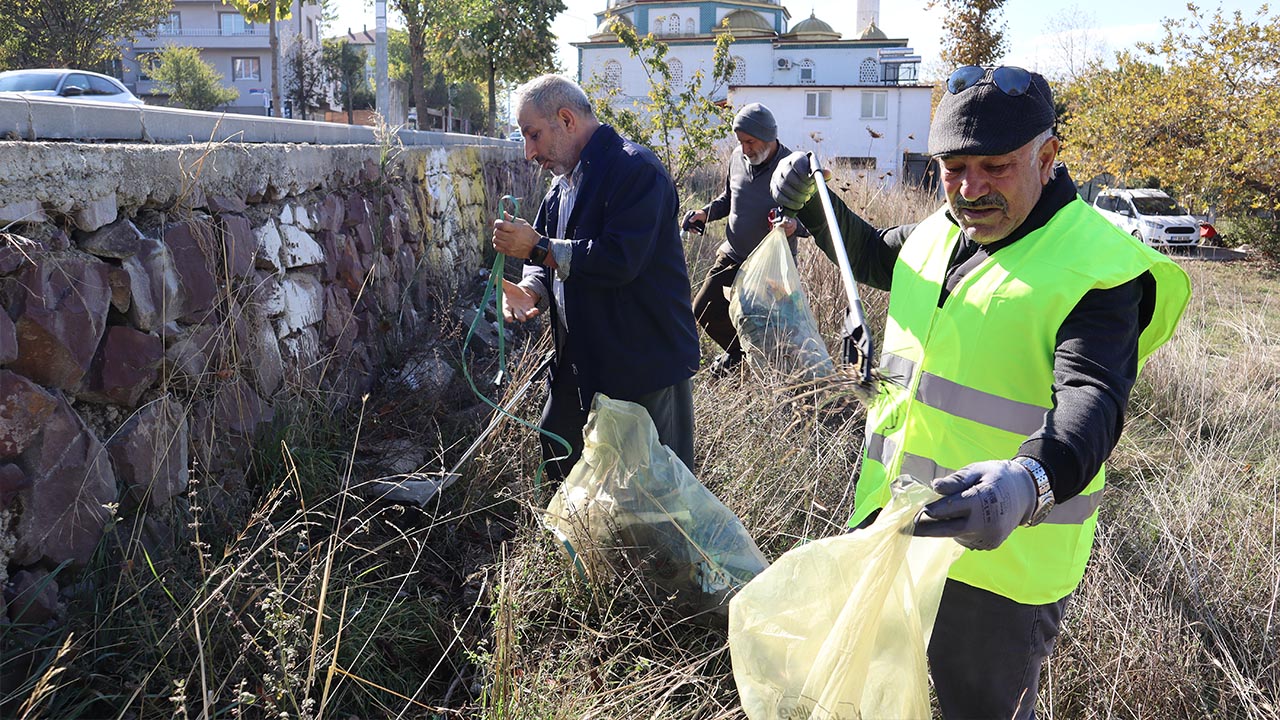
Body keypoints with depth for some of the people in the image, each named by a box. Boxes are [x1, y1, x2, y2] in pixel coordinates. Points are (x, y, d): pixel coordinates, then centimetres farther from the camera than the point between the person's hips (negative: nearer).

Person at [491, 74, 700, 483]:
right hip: (581, 365, 9)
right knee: (556, 454, 20)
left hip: (645, 365, -9)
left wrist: (537, 246, -20)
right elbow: (549, 261, 17)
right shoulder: (565, 182, 14)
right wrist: (530, 290, -6)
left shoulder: (636, 169, -16)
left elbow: (620, 260, -27)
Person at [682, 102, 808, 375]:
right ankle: (736, 350, 35)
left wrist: (795, 226, -35)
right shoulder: (738, 158, -1)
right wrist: (704, 213, 0)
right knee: (704, 309, 9)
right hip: (732, 256, 6)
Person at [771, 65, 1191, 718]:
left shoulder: (1098, 264, -18)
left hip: (1000, 551, -7)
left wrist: (1030, 481, -52)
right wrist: (811, 202, 10)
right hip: (888, 517, 7)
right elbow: (873, 256, 27)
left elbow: (1092, 399, -31)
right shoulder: (936, 233, 6)